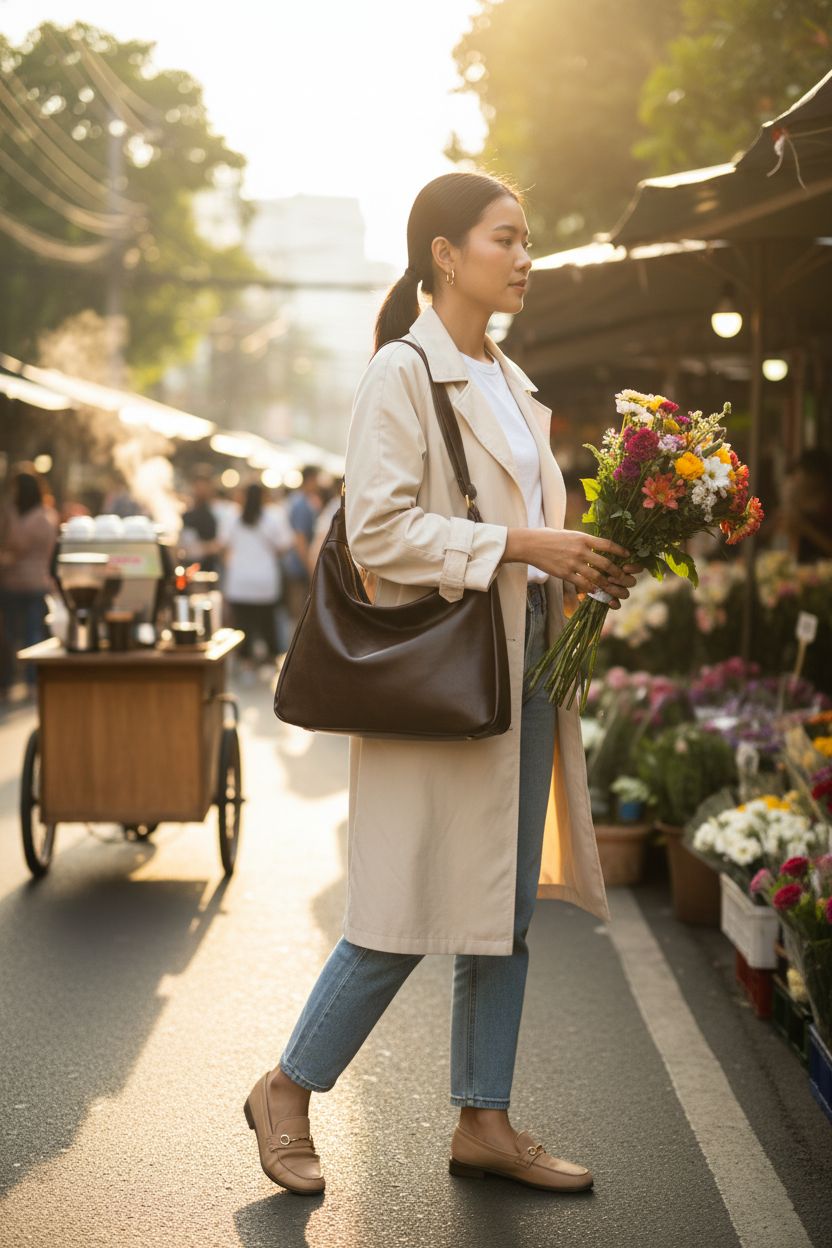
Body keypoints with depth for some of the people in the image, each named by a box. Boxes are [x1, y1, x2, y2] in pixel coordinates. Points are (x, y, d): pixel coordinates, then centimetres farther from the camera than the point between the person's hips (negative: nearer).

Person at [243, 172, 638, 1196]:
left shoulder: (508, 382, 17)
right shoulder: (403, 373, -10)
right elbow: (378, 530, -18)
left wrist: (580, 562, 4)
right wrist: (518, 545, -20)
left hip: (523, 666, 9)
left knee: (507, 904, 11)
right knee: (413, 912, -3)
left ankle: (484, 1122, 21)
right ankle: (286, 1093, 15)